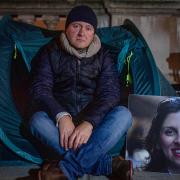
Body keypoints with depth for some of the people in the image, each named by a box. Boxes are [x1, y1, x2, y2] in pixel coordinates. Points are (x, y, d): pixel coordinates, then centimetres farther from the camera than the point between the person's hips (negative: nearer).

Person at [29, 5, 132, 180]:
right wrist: (61, 116, -32)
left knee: (123, 115, -27)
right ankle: (108, 164, -34)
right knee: (38, 120, -33)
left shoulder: (103, 55, 0)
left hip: (93, 123, 1)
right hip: (61, 121, 0)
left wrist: (89, 123, -30)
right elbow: (40, 90, -13)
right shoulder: (50, 52, -2)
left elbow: (110, 93, -12)